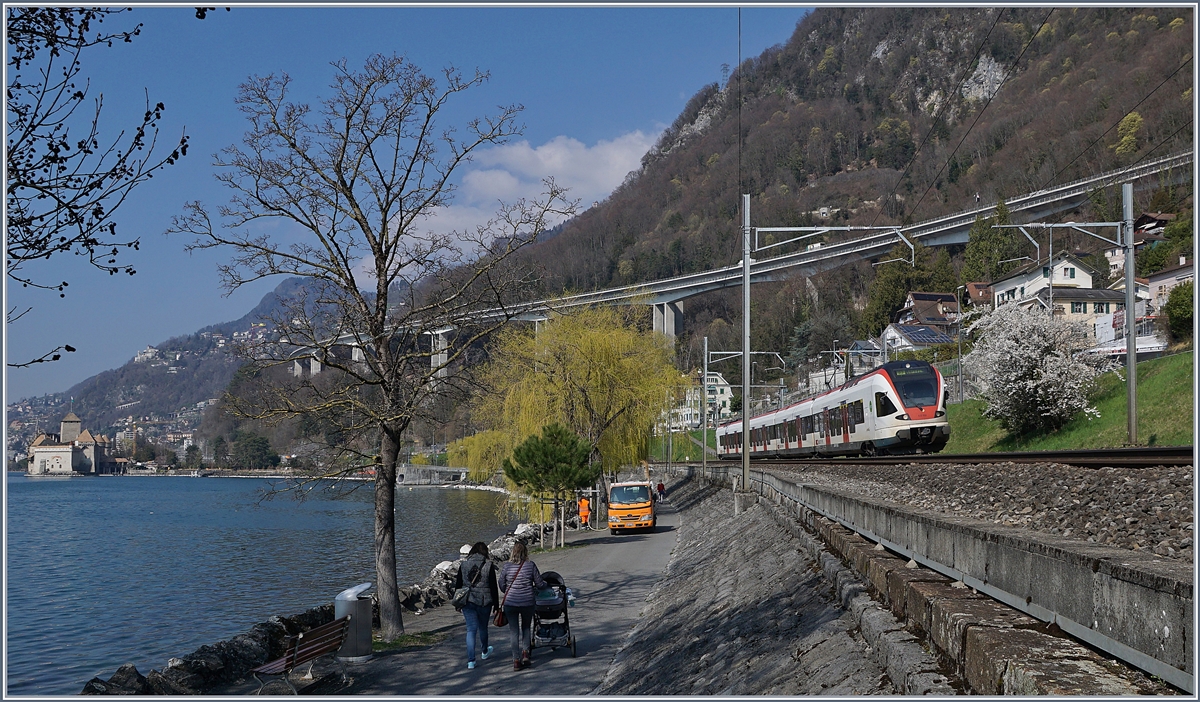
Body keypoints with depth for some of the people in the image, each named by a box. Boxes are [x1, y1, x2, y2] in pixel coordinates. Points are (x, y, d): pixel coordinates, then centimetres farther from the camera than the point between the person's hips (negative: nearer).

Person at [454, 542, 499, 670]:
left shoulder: (463, 565, 2)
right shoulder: (489, 565, -6)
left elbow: (458, 585, 7)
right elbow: (493, 587, -6)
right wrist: (496, 605, 0)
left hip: (467, 602, 1)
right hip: (484, 602, -1)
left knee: (471, 630, 2)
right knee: (483, 627, 19)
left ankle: (471, 660, -7)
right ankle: (484, 652, 42)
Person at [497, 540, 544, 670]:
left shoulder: (507, 567, -5)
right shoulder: (531, 565, -8)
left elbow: (502, 586, 3)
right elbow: (539, 584, -1)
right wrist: (545, 584, 22)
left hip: (510, 603, 0)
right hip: (527, 602, 0)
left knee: (514, 631, 5)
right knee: (526, 627, 22)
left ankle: (516, 660, 3)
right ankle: (525, 653, 13)